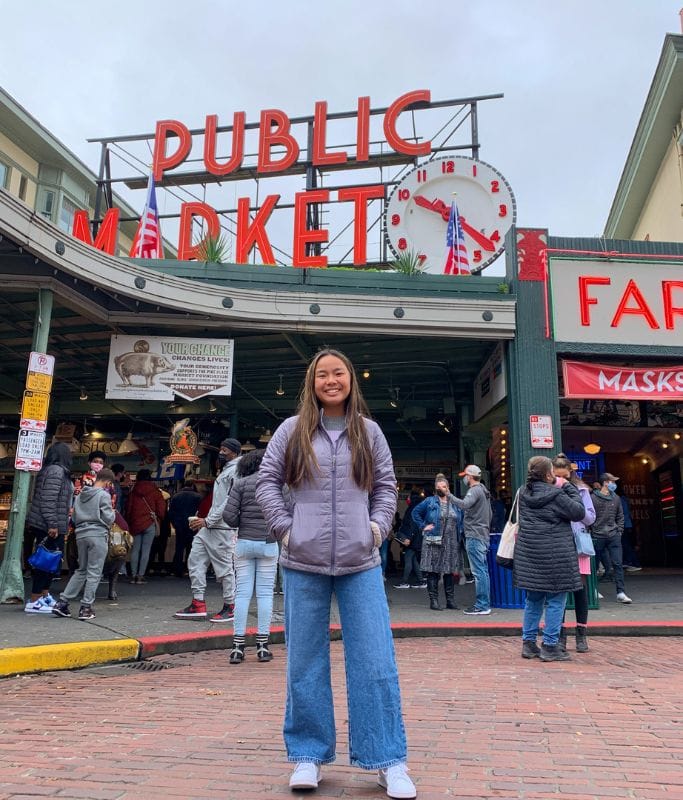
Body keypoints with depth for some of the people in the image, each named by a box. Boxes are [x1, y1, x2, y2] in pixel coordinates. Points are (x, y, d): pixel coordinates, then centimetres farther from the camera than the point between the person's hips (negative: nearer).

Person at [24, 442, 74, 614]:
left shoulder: (59, 471, 16)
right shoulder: (56, 471, -15)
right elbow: (48, 499, -22)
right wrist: (52, 524, -24)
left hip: (49, 526, 10)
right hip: (49, 526, -10)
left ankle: (45, 596, 26)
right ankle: (34, 602, -2)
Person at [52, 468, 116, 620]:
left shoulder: (80, 496, 14)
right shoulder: (104, 495, -7)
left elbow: (74, 518, 15)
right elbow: (108, 519, -10)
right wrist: (113, 512, 10)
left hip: (81, 535, 7)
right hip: (98, 535, -7)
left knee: (81, 570, 18)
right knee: (94, 572, 1)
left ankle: (62, 602, 13)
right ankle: (86, 608, 1)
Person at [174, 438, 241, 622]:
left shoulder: (236, 471, -10)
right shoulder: (225, 470, 20)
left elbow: (230, 502, -18)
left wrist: (208, 520, -18)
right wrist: (206, 520, 15)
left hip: (222, 528, -10)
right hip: (210, 526, 10)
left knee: (225, 567, -1)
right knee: (195, 560, 7)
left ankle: (230, 607, 11)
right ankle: (198, 605, 11)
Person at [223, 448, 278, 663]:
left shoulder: (241, 483, -1)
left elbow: (228, 515, -8)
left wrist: (242, 524, 10)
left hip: (244, 543, 1)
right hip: (268, 544, -1)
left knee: (242, 593, 5)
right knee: (265, 593, 6)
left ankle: (237, 646, 7)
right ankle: (262, 645, 9)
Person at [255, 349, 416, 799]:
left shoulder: (368, 431, 9)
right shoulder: (293, 430, 5)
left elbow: (386, 485, 13)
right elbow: (267, 481, 7)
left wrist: (378, 528, 0)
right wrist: (284, 527, -3)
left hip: (361, 563, 0)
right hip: (304, 563, 0)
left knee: (375, 660, 1)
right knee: (306, 661, 9)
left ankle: (388, 761, 13)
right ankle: (309, 755, 24)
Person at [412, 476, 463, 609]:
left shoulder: (455, 503, 12)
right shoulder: (430, 502, 3)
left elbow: (461, 518, 24)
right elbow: (415, 512, 6)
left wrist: (460, 531, 10)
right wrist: (423, 526, -2)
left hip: (452, 542, 3)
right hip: (434, 542, -3)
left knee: (450, 571, 8)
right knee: (433, 571, -3)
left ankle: (450, 600, 16)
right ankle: (433, 600, 3)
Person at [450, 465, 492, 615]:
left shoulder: (475, 490, -11)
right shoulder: (483, 490, 20)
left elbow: (464, 504, -30)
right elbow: (489, 515, 25)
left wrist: (449, 496, -21)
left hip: (474, 536, -10)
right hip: (484, 535, 10)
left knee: (478, 572, -8)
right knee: (483, 570, 12)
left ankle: (482, 606, -7)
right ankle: (485, 603, 16)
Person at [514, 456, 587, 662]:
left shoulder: (524, 493, 6)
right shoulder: (555, 495, -13)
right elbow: (578, 513, -6)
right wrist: (569, 487, 3)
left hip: (528, 552, 7)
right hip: (554, 555, -7)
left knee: (533, 599, 16)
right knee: (556, 600, 3)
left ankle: (528, 643, 20)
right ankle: (550, 646, 6)